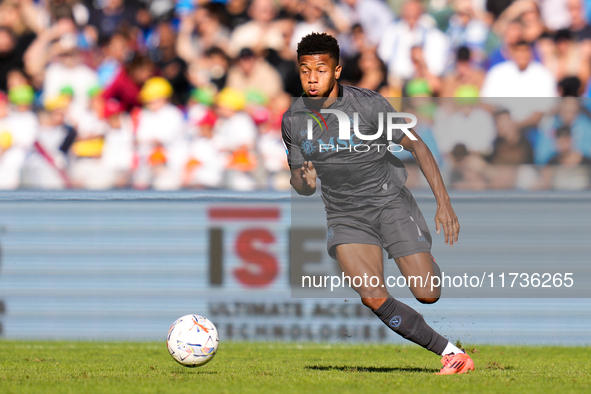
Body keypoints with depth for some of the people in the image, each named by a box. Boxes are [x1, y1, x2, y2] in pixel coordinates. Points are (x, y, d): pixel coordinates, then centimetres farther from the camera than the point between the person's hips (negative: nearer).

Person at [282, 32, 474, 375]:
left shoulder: (368, 104, -15)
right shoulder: (293, 121, -3)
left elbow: (416, 146, -9)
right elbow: (300, 183, 8)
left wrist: (444, 203, -15)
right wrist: (305, 180, -18)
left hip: (389, 201, -2)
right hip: (345, 215, 3)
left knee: (427, 294, -10)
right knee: (374, 298, -19)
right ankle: (451, 353, -7)